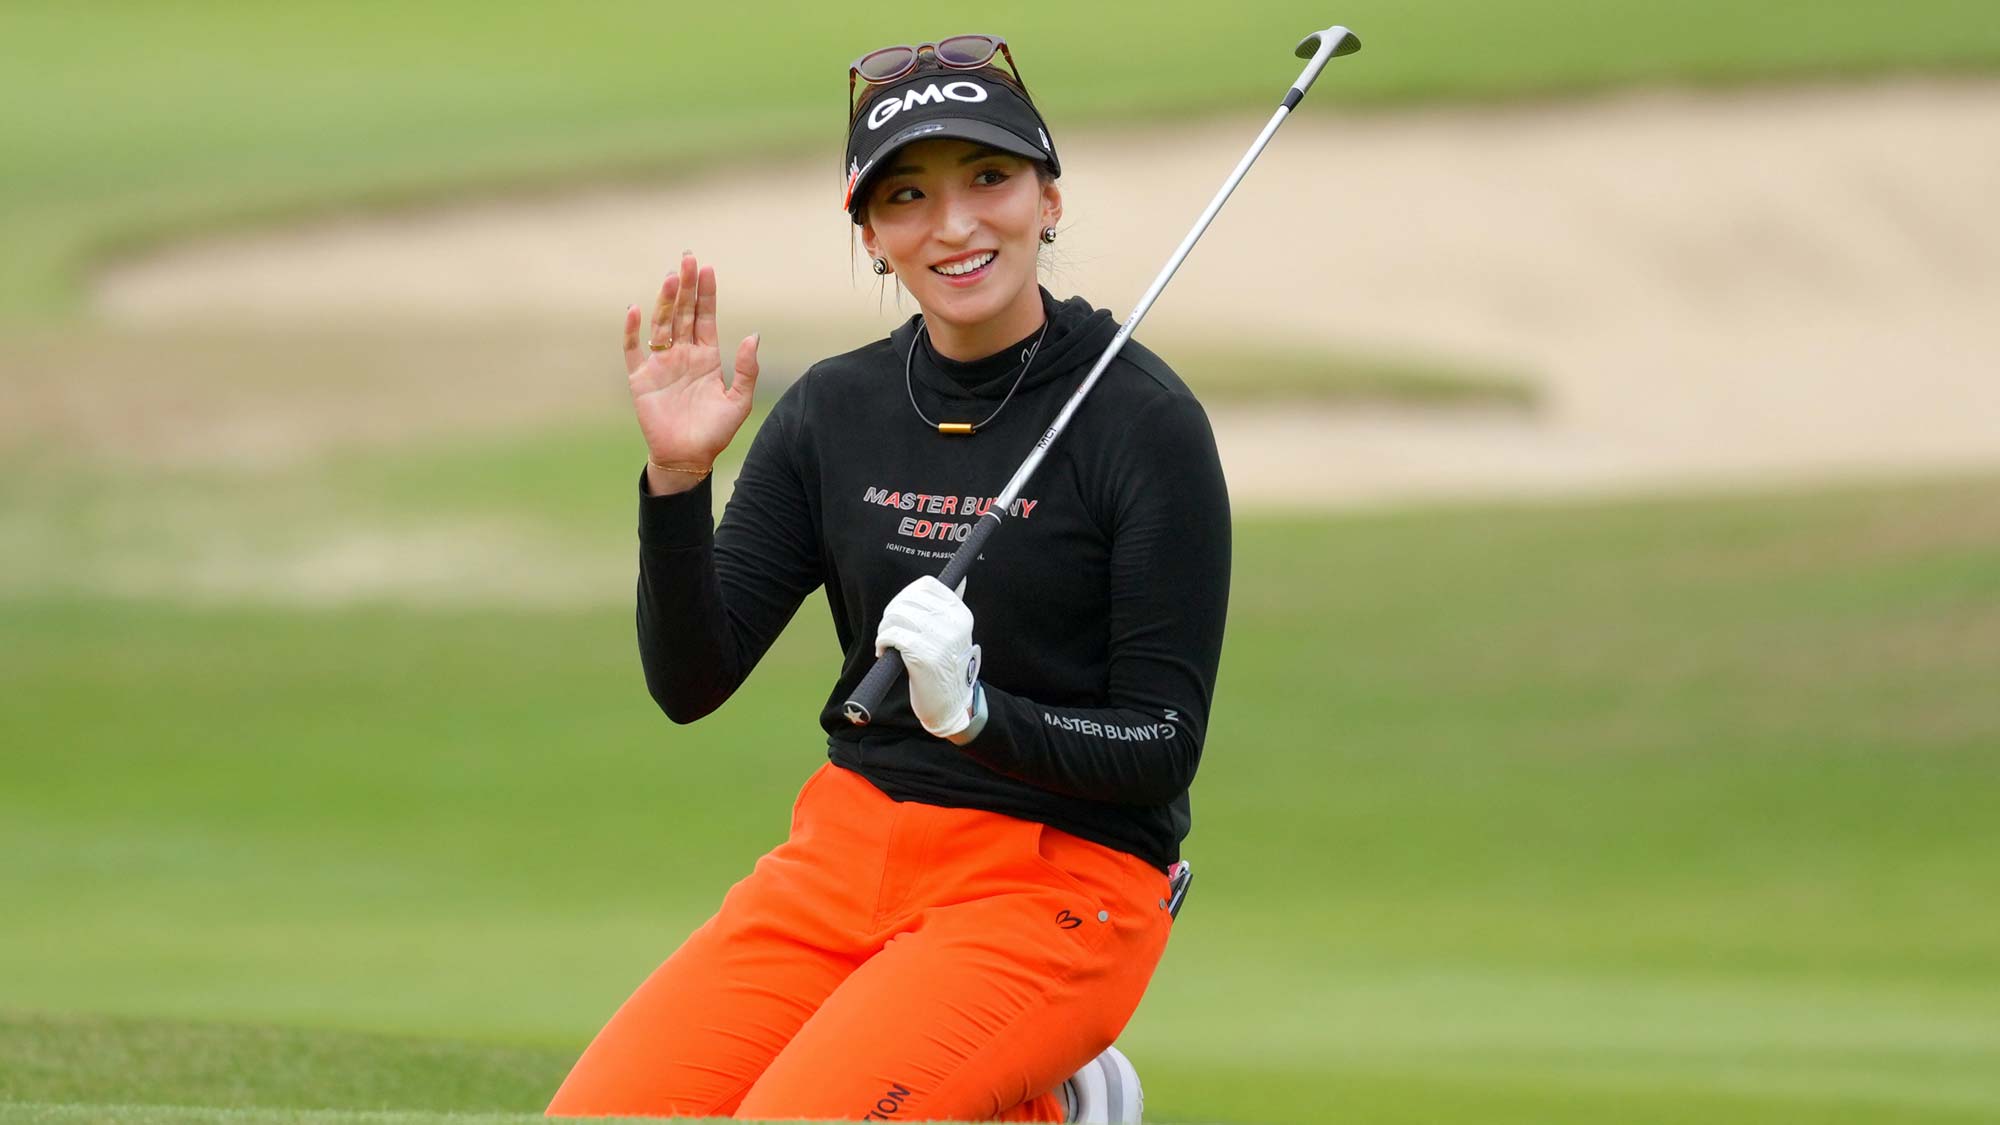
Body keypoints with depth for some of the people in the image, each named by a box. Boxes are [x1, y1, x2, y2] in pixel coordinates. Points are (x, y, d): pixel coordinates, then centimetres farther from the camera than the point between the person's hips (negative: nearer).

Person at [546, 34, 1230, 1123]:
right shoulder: (834, 411, 5)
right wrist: (675, 478, -15)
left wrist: (976, 711, -28)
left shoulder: (1143, 421, -10)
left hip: (1055, 880, -6)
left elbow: (1165, 746, -11)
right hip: (850, 850, 6)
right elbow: (688, 684, 0)